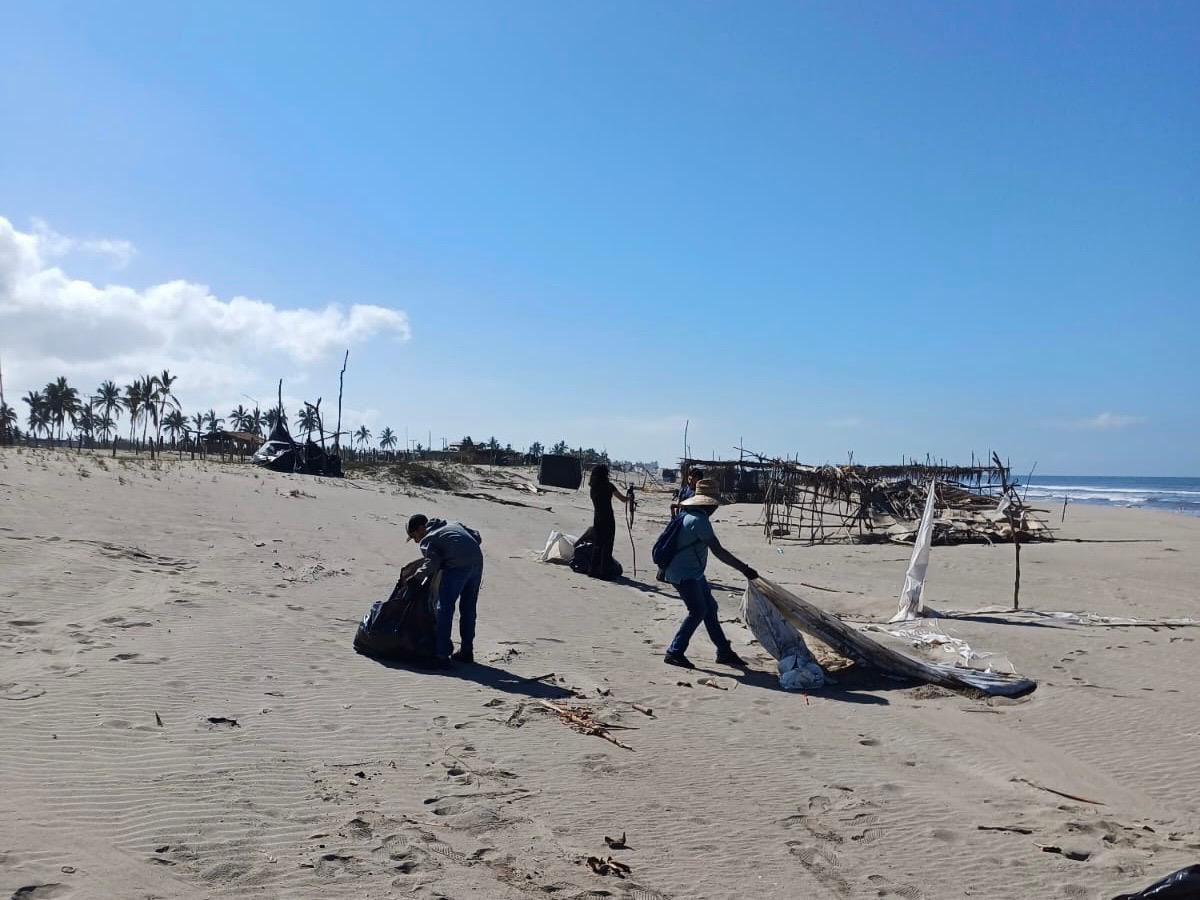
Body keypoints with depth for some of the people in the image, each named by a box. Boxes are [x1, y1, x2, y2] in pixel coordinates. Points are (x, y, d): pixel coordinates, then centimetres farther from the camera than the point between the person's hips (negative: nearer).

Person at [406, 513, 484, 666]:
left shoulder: (426, 540, 8)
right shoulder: (454, 524, 28)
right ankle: (466, 651, 24)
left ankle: (442, 655, -6)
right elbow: (477, 537, 22)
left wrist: (416, 577, 4)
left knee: (445, 609, -1)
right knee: (468, 609, 17)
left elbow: (432, 563, -8)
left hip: (457, 567, -7)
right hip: (477, 562, 7)